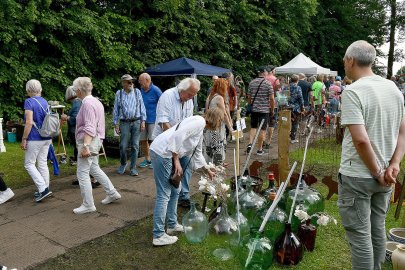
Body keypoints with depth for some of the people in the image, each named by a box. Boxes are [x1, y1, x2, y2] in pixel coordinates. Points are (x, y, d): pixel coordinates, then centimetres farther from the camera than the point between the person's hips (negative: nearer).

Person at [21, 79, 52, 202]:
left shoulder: (29, 102, -12)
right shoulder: (45, 102, 10)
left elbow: (29, 123, -19)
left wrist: (24, 139, -13)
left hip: (35, 139, -7)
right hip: (46, 138, 7)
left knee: (29, 164, 4)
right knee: (43, 163, 12)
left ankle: (43, 188, -5)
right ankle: (44, 190, 18)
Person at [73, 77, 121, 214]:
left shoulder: (87, 103, -18)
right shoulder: (96, 101, 13)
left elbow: (89, 128, -26)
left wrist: (85, 146, -29)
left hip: (88, 141, -10)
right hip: (95, 141, 10)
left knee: (82, 174, -1)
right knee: (95, 169, 20)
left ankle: (88, 205, 9)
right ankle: (112, 193, 26)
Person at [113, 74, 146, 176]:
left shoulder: (137, 92, 5)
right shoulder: (119, 93, 5)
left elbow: (142, 107, 5)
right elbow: (116, 110, 7)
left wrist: (143, 121, 0)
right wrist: (116, 124, 4)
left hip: (136, 122, 1)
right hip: (124, 123, 0)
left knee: (135, 146, 3)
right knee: (123, 146, 1)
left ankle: (133, 167, 14)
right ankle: (123, 164, 25)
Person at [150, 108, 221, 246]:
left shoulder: (200, 128, 21)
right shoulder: (199, 121, -9)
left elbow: (197, 154, 33)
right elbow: (178, 136, -23)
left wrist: (208, 171, 43)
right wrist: (176, 161, -18)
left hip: (168, 154, 10)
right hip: (162, 152, -10)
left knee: (175, 191, 18)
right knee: (164, 195, -5)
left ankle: (172, 225, 31)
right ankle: (158, 236, 3)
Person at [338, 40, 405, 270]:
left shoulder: (352, 91, -18)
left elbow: (361, 140, -25)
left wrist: (377, 172, -12)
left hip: (357, 176, -7)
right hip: (384, 177, 8)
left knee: (360, 236, 5)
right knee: (378, 230, 21)